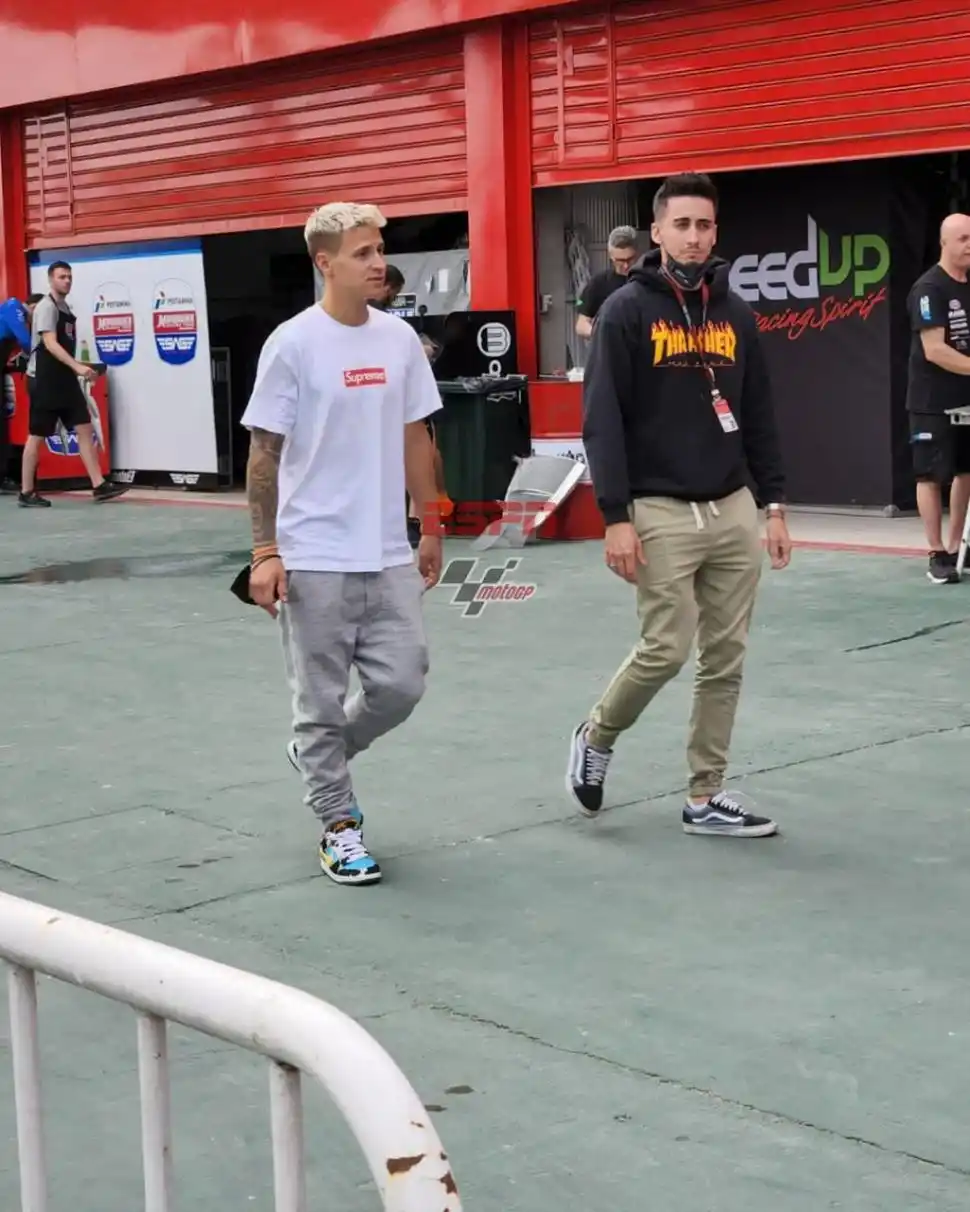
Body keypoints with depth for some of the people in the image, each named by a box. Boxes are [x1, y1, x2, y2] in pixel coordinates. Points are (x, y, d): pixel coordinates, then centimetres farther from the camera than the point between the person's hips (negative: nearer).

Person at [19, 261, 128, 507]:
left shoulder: (66, 309, 15)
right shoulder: (47, 307, -12)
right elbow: (50, 344, -23)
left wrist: (77, 370, 16)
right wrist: (77, 366, -33)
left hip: (64, 379, 9)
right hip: (44, 380, -9)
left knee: (85, 429, 1)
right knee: (37, 435, -2)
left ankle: (99, 486, -1)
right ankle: (26, 493, 5)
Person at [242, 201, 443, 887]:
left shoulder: (400, 339, 6)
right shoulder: (294, 345, -8)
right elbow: (265, 453, -6)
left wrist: (430, 528, 15)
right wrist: (265, 552, -10)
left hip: (388, 555, 5)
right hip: (314, 559, -4)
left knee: (401, 685, 3)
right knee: (323, 698, 4)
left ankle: (322, 757, 30)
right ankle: (338, 824, 19)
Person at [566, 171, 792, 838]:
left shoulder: (735, 313, 10)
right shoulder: (627, 311, -5)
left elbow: (760, 416, 14)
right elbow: (602, 420, -9)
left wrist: (774, 504, 9)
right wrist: (616, 516, -15)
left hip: (733, 509, 5)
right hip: (661, 510, -5)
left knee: (726, 658, 5)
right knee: (666, 648, -8)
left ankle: (705, 797, 15)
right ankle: (596, 737, 20)